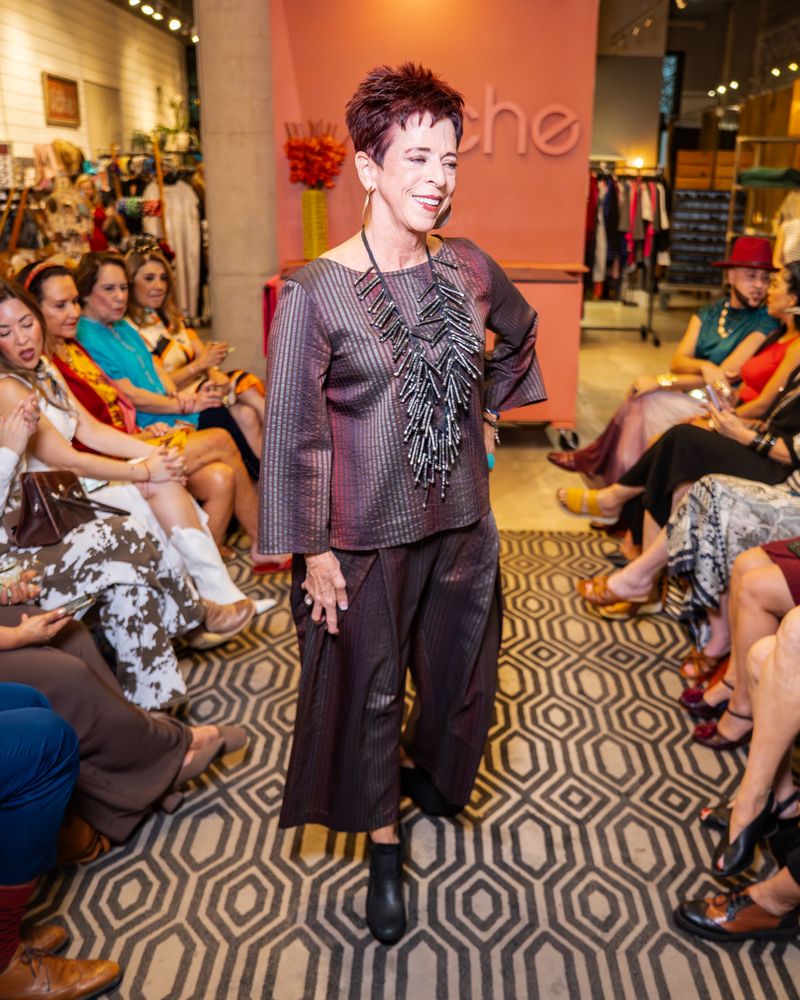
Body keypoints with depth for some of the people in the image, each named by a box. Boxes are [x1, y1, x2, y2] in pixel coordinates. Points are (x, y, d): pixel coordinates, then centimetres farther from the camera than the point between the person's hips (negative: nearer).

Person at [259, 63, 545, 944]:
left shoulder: (470, 270, -2)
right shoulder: (315, 292, -15)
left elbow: (520, 335, 21)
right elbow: (292, 432, -12)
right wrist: (312, 551, -12)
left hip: (461, 520, 5)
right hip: (365, 534, -4)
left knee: (459, 673, 21)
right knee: (368, 688, 13)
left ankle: (424, 766, 54)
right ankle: (383, 847, 37)